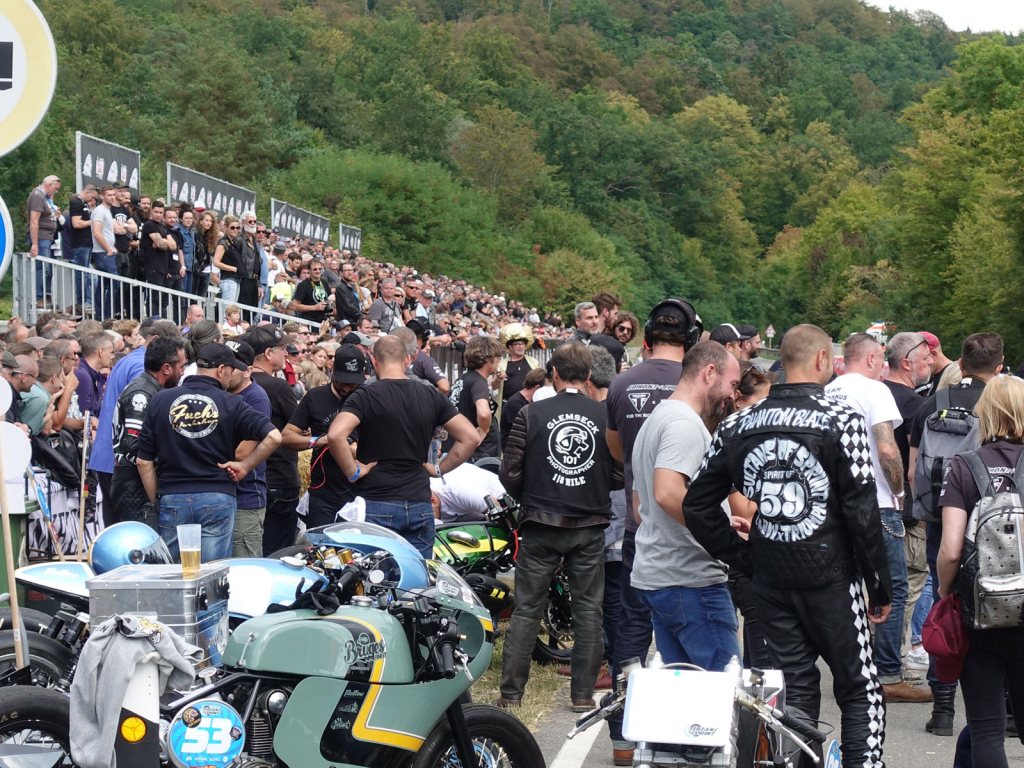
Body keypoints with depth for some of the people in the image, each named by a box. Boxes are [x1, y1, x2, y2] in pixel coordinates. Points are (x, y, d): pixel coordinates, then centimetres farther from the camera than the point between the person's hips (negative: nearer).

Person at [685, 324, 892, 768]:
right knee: (859, 690, 8)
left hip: (769, 581, 4)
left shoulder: (737, 425, 3)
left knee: (795, 689, 14)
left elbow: (697, 507, 4)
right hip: (831, 580, -4)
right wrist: (881, 586, -4)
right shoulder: (840, 421, -10)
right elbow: (862, 511, -12)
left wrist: (744, 560, 9)